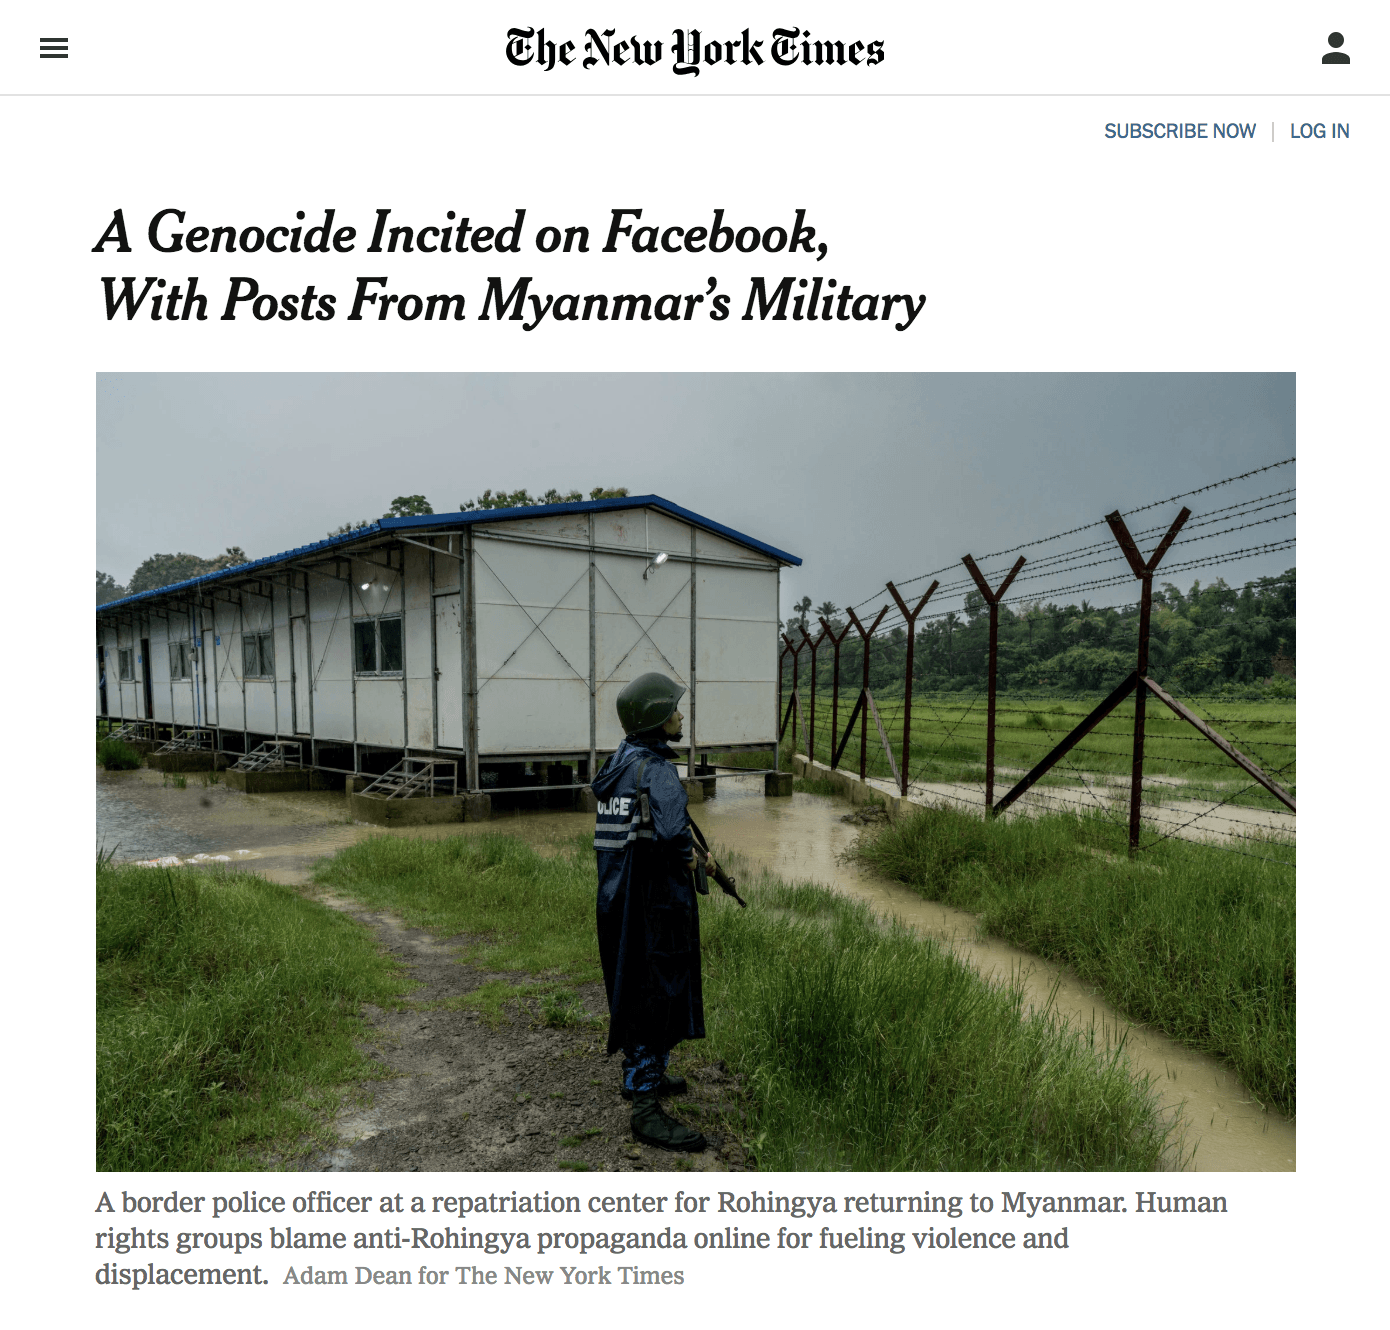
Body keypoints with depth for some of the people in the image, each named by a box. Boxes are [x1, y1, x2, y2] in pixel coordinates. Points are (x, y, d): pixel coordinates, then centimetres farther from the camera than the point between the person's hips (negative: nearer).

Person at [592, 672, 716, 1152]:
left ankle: (640, 1075, 38)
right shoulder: (656, 769, -19)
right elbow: (670, 828, -36)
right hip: (653, 901, -10)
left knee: (637, 988, 22)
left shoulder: (621, 761, 11)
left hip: (620, 897, 10)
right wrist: (688, 857, -14)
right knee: (660, 997, -2)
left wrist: (690, 853, 13)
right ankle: (646, 1107, 3)